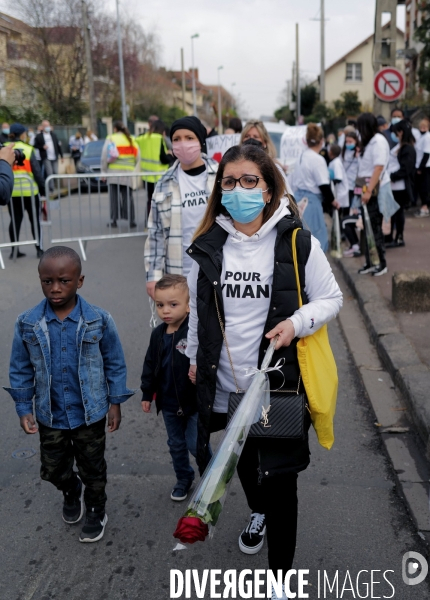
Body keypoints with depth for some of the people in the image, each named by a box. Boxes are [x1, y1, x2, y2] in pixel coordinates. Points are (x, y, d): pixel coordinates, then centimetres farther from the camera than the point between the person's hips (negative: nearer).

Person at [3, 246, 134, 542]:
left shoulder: (99, 320, -17)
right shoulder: (28, 324, -12)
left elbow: (115, 364, -6)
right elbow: (21, 370, 0)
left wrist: (115, 403, -3)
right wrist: (24, 409, -1)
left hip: (90, 413, -2)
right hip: (49, 415, 2)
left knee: (92, 469, 16)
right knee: (53, 469, 19)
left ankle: (97, 513, 42)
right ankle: (72, 492, 53)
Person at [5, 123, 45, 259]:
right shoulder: (28, 149, -5)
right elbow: (36, 171, -7)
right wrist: (43, 188, -1)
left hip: (11, 191, 3)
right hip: (29, 190, -3)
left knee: (15, 220, 10)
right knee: (35, 220, 7)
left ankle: (14, 249, 10)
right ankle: (39, 248, 5)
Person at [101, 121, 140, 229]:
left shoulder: (111, 139, 1)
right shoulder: (132, 140, 13)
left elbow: (104, 156, -3)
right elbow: (138, 158, 8)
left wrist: (103, 170, 4)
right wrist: (135, 170, 13)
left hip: (114, 172, -3)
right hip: (128, 173, 3)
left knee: (114, 196, 2)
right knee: (128, 196, 4)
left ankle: (114, 220, 0)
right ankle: (131, 220, 0)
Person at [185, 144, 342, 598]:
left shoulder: (298, 243, -10)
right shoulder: (208, 247, 0)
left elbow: (330, 297, -1)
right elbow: (197, 309, 11)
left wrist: (298, 322, -18)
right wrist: (195, 358, 15)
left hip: (280, 383, -3)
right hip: (225, 383, 4)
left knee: (278, 479, 3)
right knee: (244, 461, 24)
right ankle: (258, 512, 58)